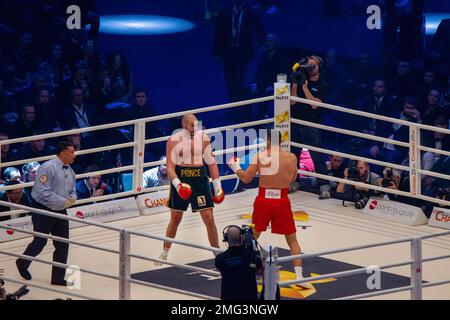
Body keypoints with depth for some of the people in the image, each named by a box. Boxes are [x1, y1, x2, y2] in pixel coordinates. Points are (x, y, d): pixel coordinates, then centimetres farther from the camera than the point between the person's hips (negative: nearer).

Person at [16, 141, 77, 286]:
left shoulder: (70, 171, 8)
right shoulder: (48, 168, -19)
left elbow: (72, 191, 19)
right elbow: (43, 192, -25)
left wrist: (72, 198, -5)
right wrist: (64, 202, -23)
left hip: (60, 212, 7)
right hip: (43, 210, -7)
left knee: (62, 244, 3)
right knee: (40, 242, 3)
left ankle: (58, 278, 12)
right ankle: (23, 263, 32)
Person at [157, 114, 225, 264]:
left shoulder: (203, 138, 1)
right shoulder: (174, 140, -6)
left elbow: (211, 162, 8)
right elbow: (170, 167, -10)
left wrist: (217, 185, 5)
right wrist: (178, 185, -25)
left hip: (200, 180, 1)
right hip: (180, 180, -1)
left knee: (209, 218, -4)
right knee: (175, 219, 8)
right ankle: (164, 253, 25)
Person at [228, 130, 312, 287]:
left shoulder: (260, 156, -5)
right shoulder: (291, 157, 0)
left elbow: (246, 178, -4)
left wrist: (236, 167, 14)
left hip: (263, 200, 0)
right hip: (282, 202, 0)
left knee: (252, 237, 18)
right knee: (292, 240, 11)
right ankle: (299, 276, 2)